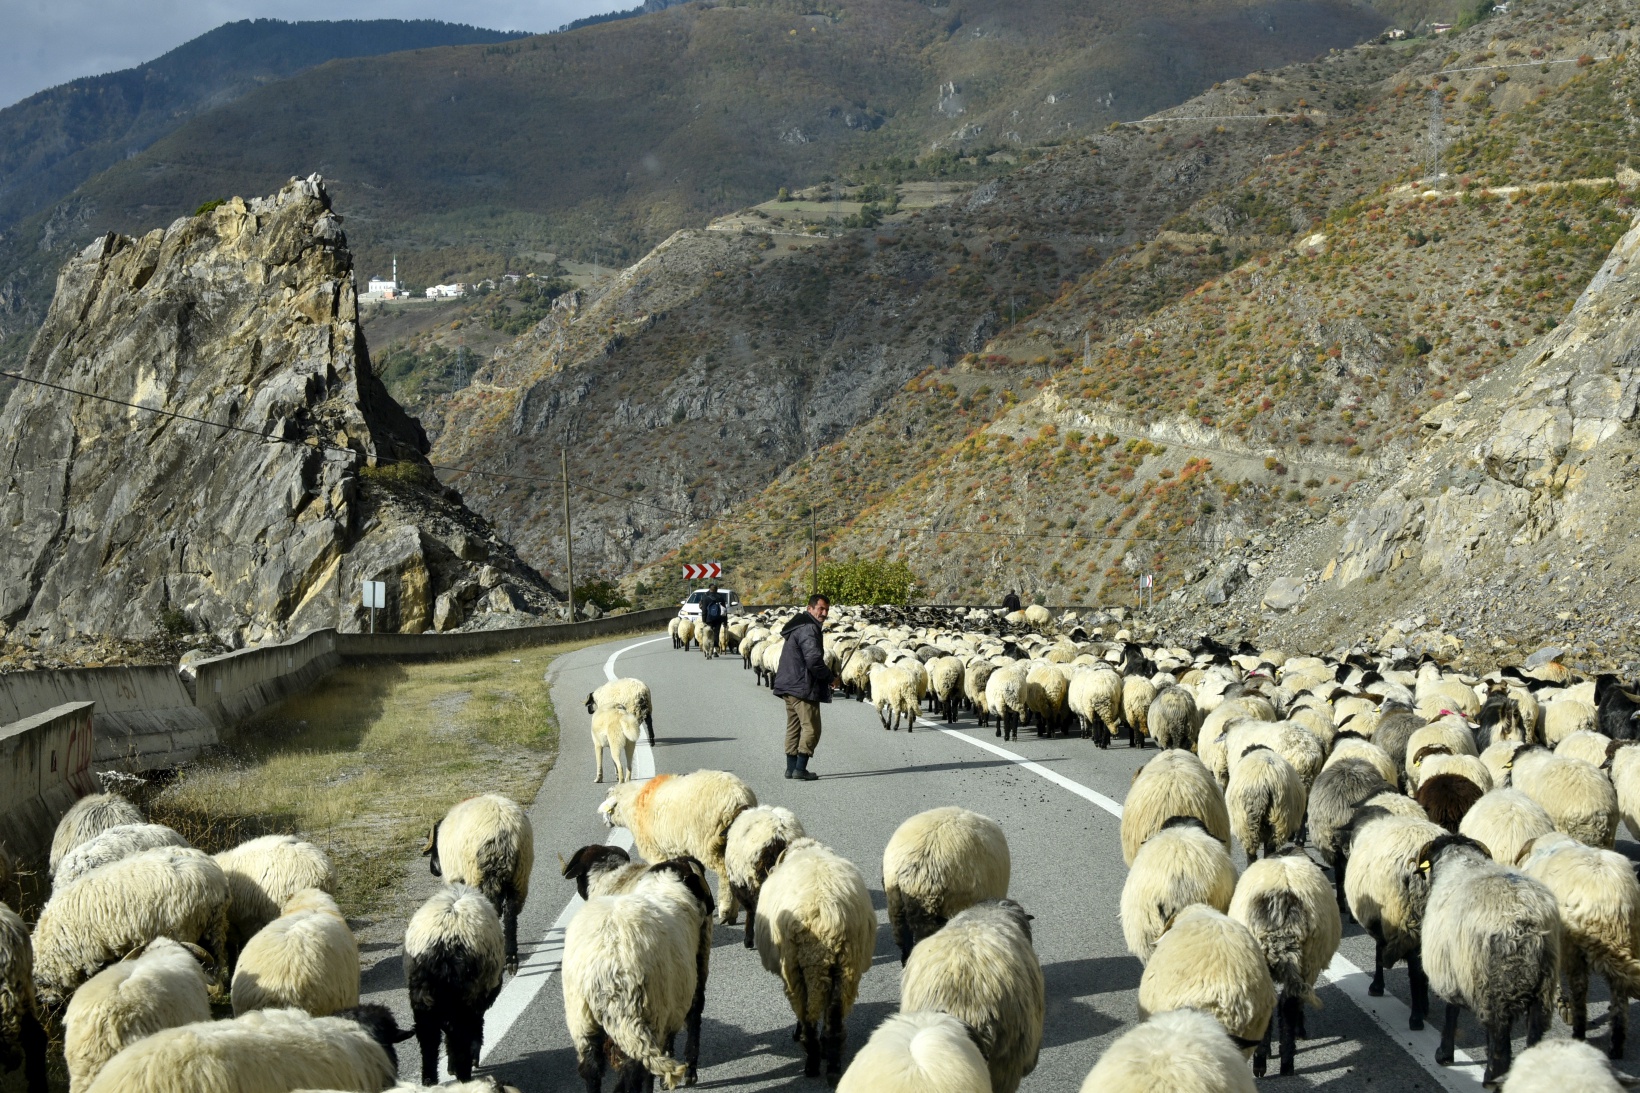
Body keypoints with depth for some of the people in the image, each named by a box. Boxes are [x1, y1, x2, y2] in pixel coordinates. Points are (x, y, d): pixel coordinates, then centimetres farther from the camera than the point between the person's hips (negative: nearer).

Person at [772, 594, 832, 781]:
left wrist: (825, 676, 17)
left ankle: (791, 767, 18)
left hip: (789, 686, 11)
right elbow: (814, 660, -25)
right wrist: (829, 677, -9)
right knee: (811, 728, -6)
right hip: (803, 687, -11)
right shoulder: (809, 629, -17)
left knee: (794, 726, 15)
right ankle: (800, 769, -7)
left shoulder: (799, 626, 18)